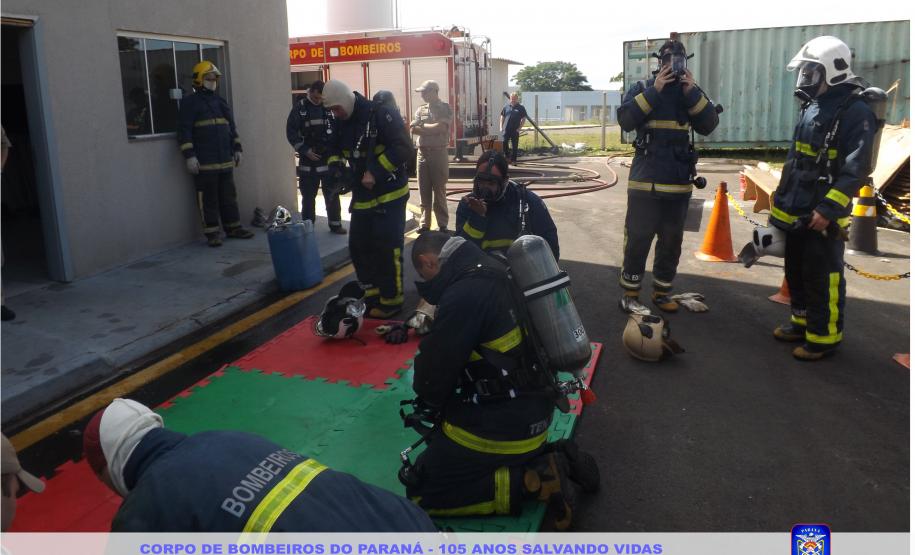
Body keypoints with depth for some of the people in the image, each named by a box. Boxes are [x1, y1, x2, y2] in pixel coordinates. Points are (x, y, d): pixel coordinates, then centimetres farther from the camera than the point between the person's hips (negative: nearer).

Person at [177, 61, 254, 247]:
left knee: (228, 196, 11)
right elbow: (184, 131, -8)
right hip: (204, 162, -6)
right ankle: (212, 233, 4)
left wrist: (237, 149, 17)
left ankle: (233, 227, 20)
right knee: (209, 199, -2)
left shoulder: (221, 102, 18)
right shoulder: (190, 103, -2)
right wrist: (189, 155, -15)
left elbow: (231, 127, 24)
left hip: (225, 160, 6)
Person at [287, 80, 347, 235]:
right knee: (308, 195, 5)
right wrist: (305, 150, -11)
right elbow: (291, 132, -4)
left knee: (332, 194, 7)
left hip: (329, 157, 2)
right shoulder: (300, 107, -3)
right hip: (308, 159, -1)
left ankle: (335, 224, 18)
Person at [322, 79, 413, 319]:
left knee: (387, 249, -5)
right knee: (359, 247, 11)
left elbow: (403, 148, -22)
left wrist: (375, 173, -24)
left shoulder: (381, 114, -17)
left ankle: (391, 300, 7)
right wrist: (335, 165, -3)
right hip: (362, 196, 8)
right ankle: (372, 294, 25)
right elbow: (335, 148, 19)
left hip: (390, 194, -8)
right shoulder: (341, 122, 5)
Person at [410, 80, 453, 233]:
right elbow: (413, 129, -1)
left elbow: (441, 127, -17)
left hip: (438, 152, -4)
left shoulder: (445, 108, -1)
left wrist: (423, 126, -5)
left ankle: (443, 224, 8)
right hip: (422, 152, 4)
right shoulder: (420, 109, 11)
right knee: (424, 190, 6)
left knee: (439, 190, 0)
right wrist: (433, 129, -11)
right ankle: (425, 223, 13)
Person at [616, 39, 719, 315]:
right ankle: (629, 295, 4)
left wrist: (692, 93, -11)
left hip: (679, 181, 4)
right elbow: (625, 120, -16)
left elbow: (708, 125, -2)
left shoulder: (691, 90, 11)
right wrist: (655, 91, -18)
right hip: (646, 180, -4)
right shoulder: (642, 88, 1)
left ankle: (662, 292, 23)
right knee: (638, 239, -5)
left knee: (672, 241, 11)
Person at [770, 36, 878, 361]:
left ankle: (824, 337, 9)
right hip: (796, 212, 9)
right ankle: (803, 322, 32)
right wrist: (781, 197, 20)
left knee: (823, 278, -2)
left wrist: (828, 208, -25)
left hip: (823, 215, -9)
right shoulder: (812, 107, 14)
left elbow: (856, 169, -20)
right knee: (796, 271, 17)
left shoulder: (856, 110, -14)